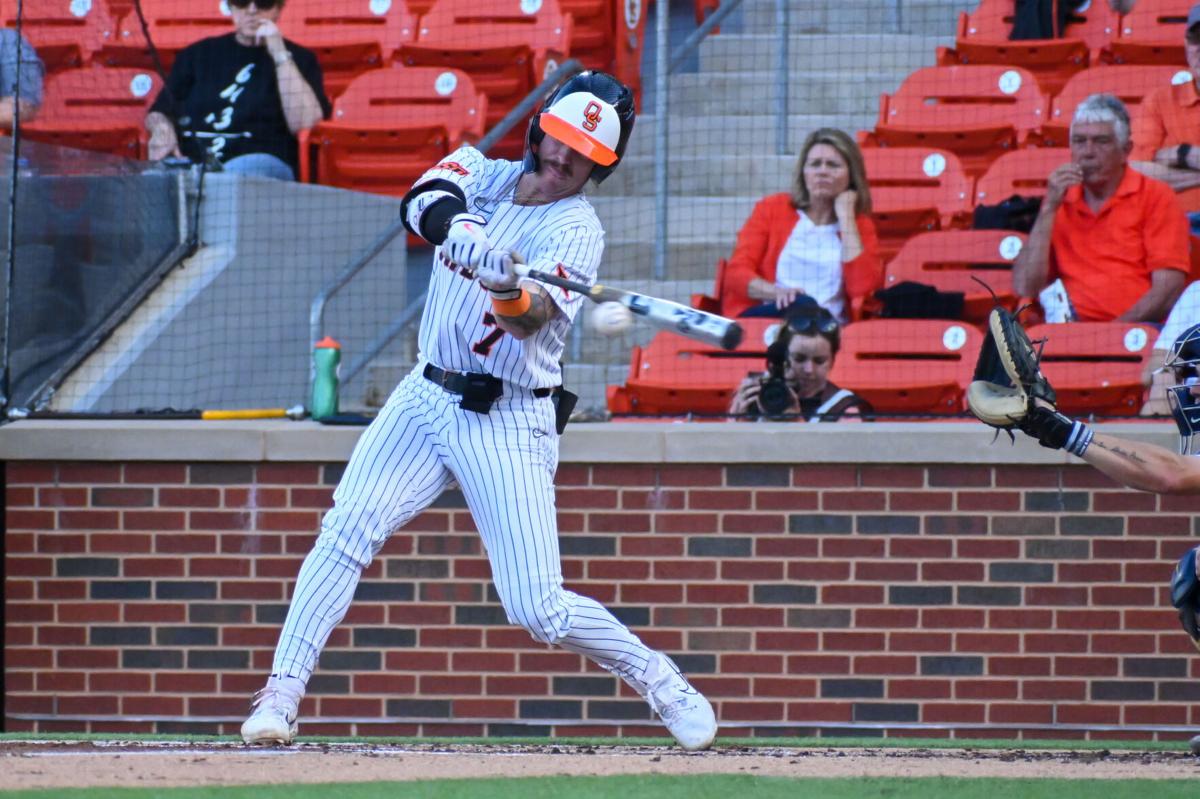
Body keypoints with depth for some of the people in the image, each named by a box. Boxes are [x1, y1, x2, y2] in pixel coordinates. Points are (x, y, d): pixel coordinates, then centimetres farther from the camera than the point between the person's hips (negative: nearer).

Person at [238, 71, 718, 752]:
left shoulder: (577, 231, -9)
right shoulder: (482, 173, 6)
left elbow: (532, 318, -26)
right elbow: (424, 203, -18)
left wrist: (508, 288, -50)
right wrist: (457, 227, -41)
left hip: (508, 422, -4)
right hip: (428, 396, 4)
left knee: (540, 609, -9)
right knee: (348, 532, -16)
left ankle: (660, 681, 13)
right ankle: (283, 692, -13)